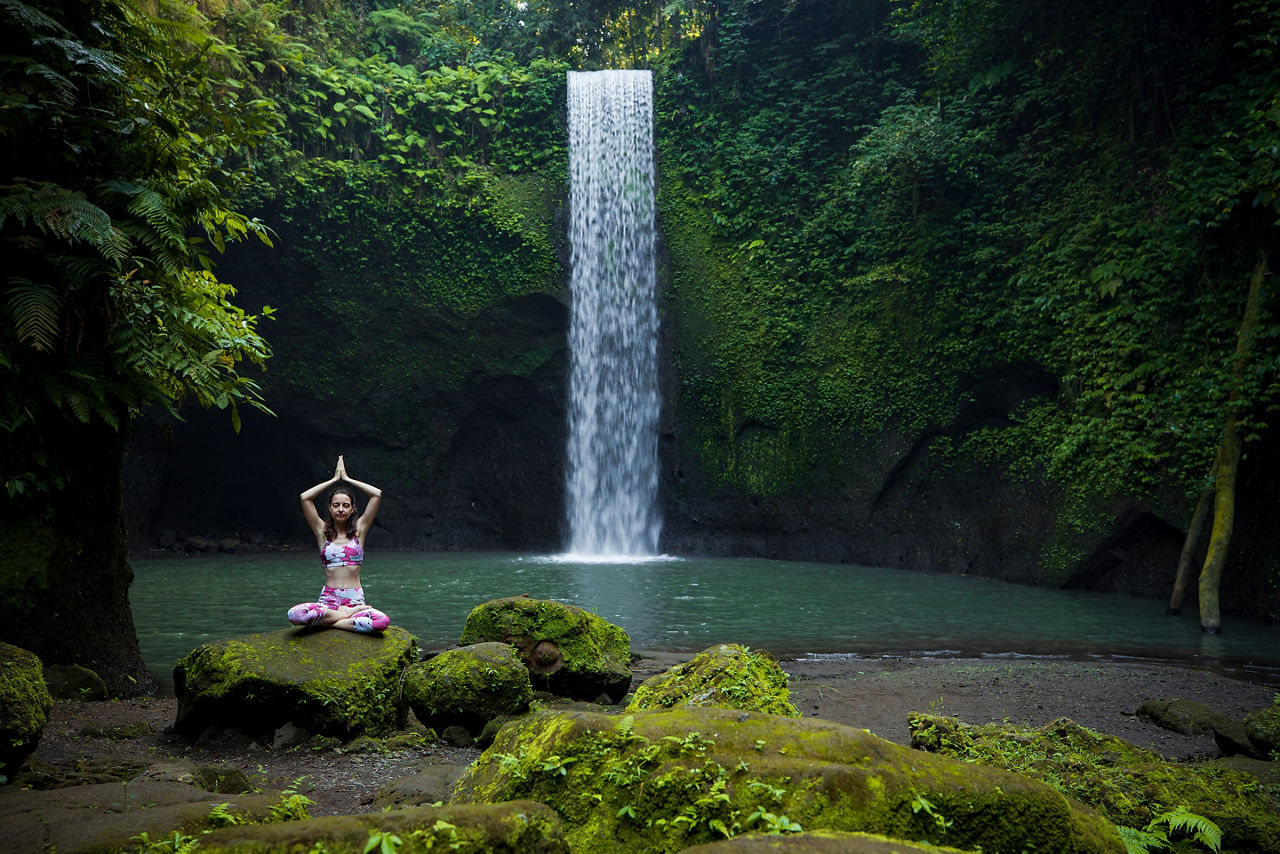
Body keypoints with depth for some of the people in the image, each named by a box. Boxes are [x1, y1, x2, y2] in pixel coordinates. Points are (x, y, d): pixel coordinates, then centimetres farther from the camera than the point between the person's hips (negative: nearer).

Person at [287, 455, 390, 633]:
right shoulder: (323, 531, 10)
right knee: (294, 614, -32)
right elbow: (305, 498, 0)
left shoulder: (359, 530, 9)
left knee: (382, 621, -33)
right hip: (328, 600, 0)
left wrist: (347, 479, 10)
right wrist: (334, 479, 8)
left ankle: (328, 622, -16)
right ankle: (347, 615, -15)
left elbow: (377, 494, 2)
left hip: (355, 599, 0)